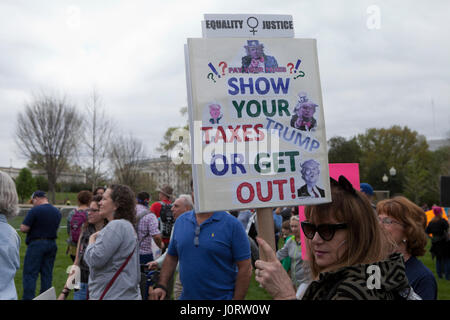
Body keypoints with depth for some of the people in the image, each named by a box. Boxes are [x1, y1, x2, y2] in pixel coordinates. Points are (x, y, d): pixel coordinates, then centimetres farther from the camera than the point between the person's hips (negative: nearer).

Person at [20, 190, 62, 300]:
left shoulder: (35, 210, -13)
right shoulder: (57, 212, 8)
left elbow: (24, 228, -15)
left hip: (36, 244, -6)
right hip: (52, 244, 6)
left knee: (30, 274, -2)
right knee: (47, 274, 10)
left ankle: (28, 298, -5)